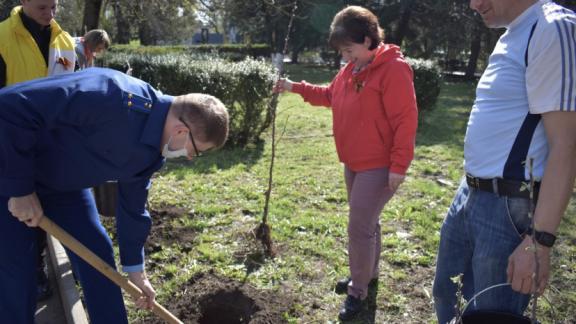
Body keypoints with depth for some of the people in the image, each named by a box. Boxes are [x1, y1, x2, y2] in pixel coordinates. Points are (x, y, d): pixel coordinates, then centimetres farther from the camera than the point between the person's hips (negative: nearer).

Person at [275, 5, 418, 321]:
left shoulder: (393, 69, -19)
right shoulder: (351, 69, 8)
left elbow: (406, 120, -21)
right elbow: (329, 95, 22)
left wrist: (398, 166, -21)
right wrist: (295, 87, 12)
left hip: (379, 166, -8)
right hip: (354, 163, 9)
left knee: (359, 227, -4)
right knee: (365, 222, 20)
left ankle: (357, 291, 14)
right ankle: (367, 272, 39)